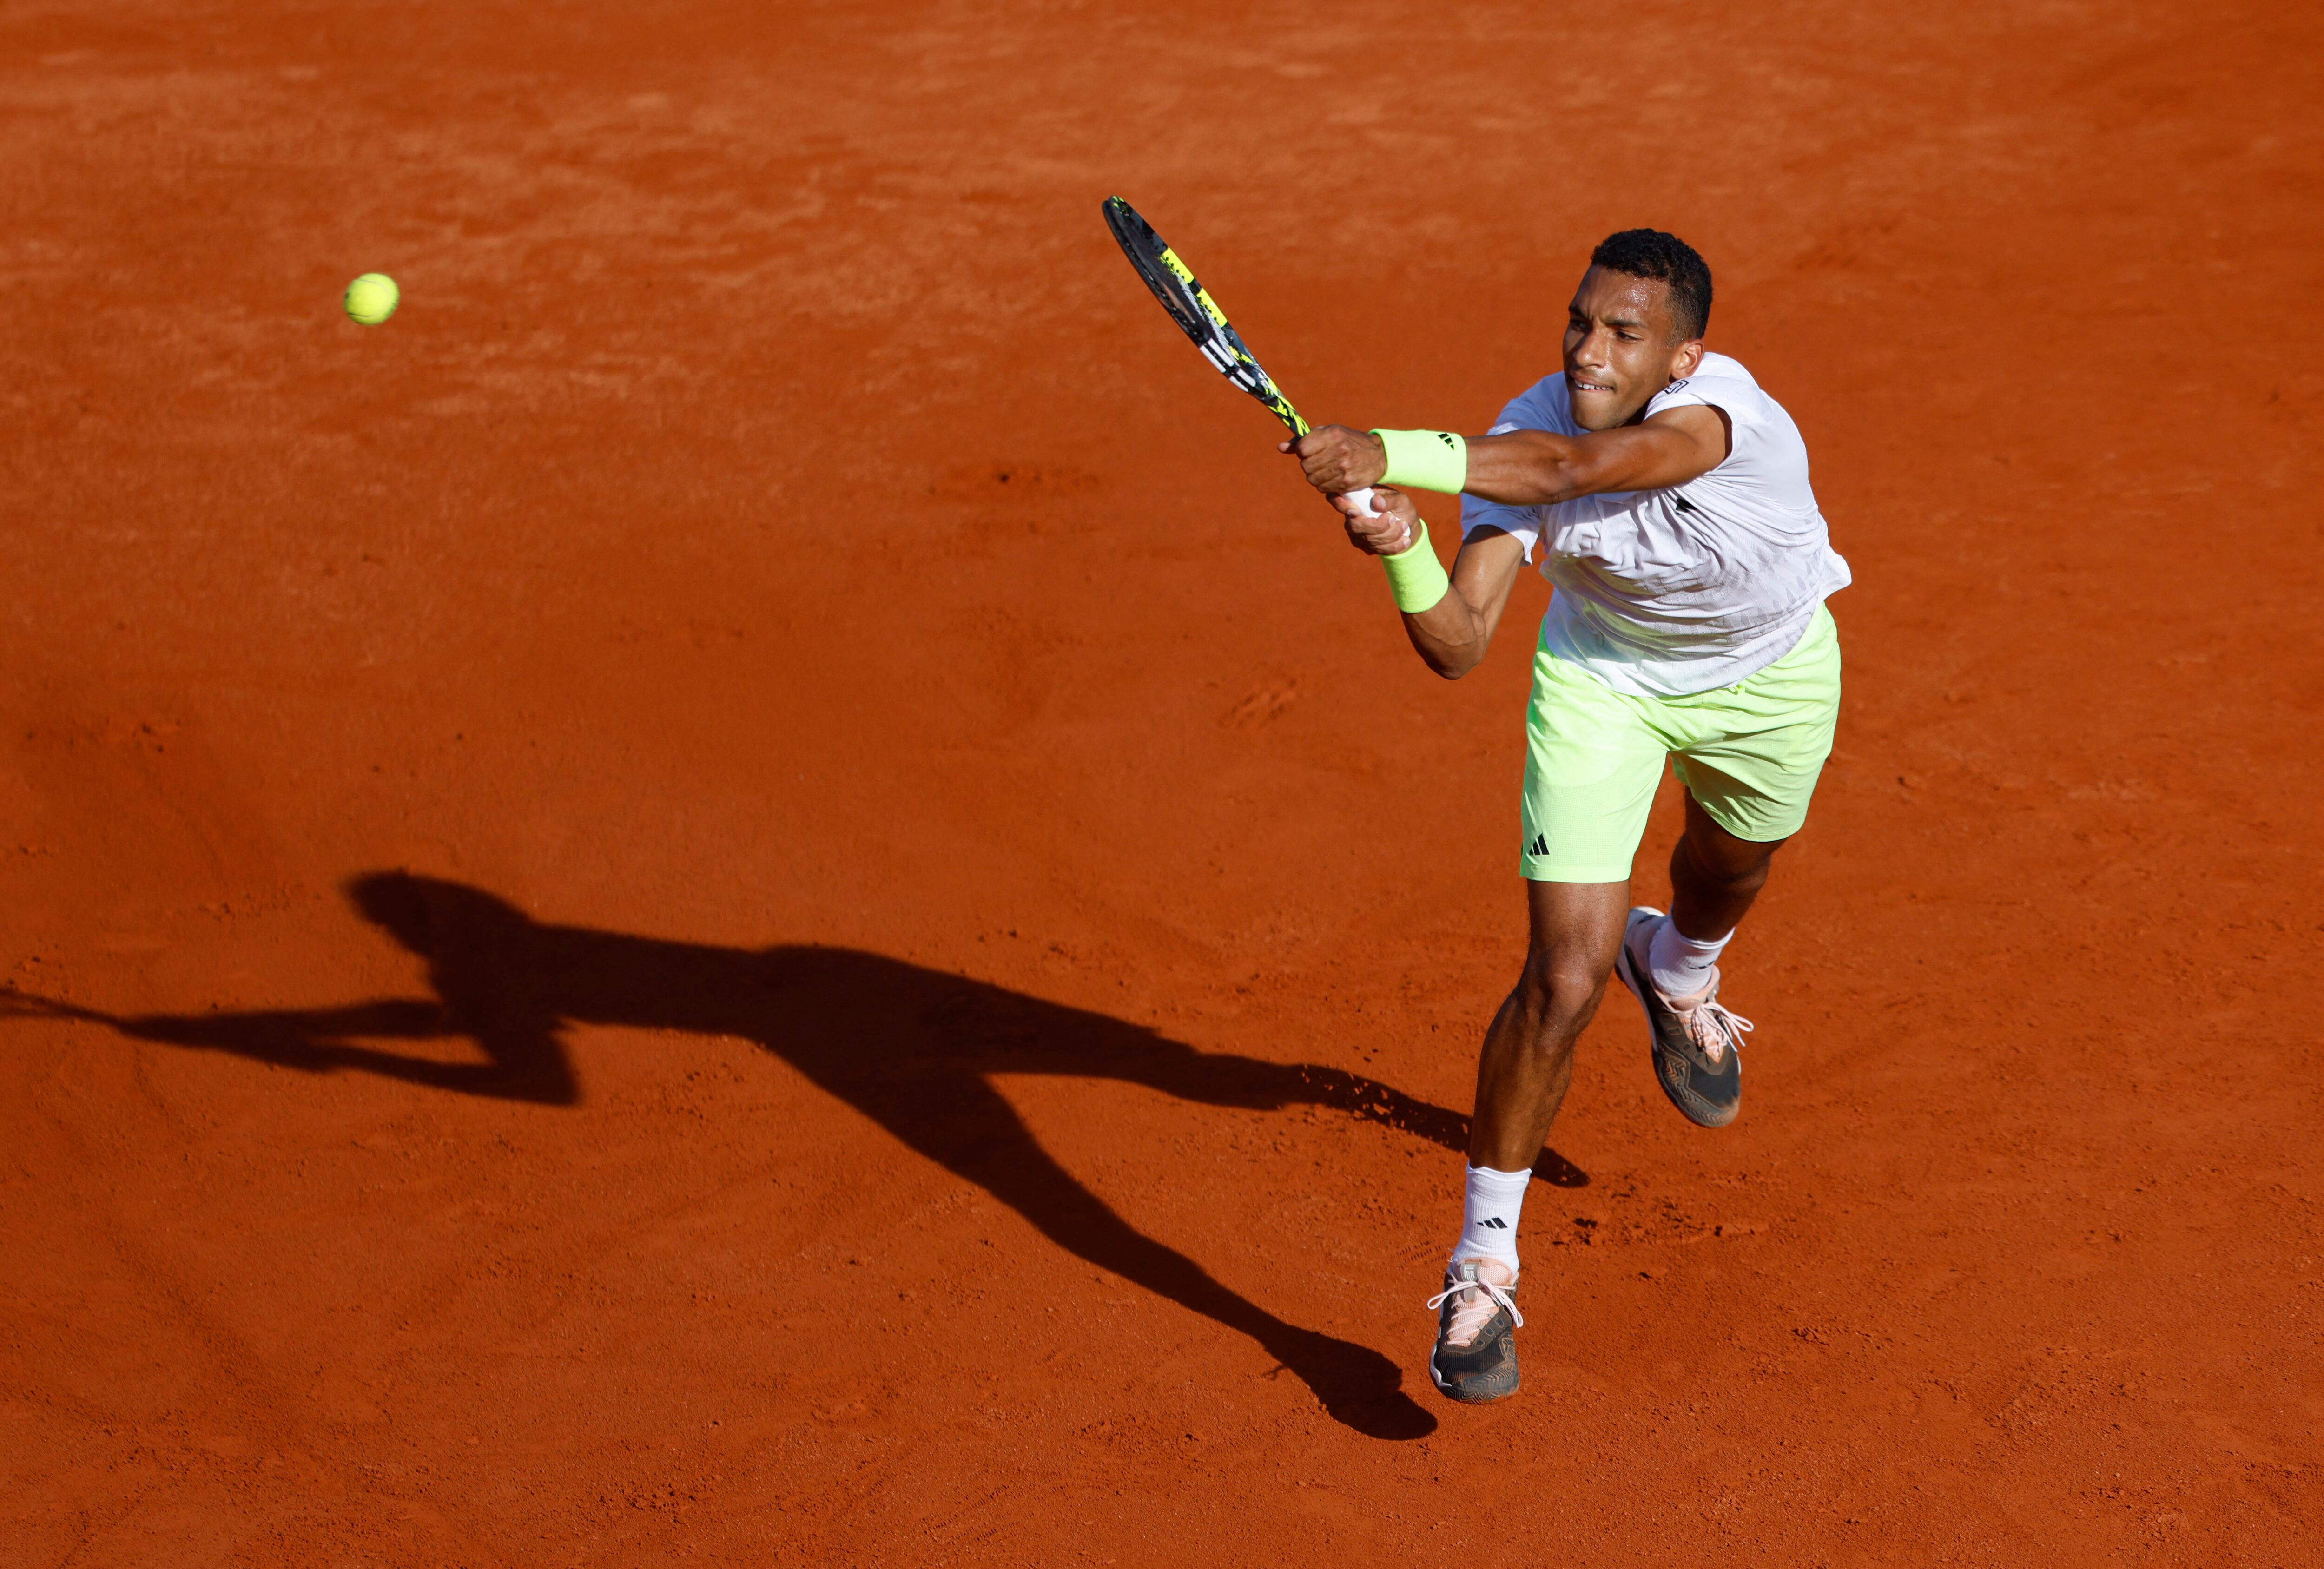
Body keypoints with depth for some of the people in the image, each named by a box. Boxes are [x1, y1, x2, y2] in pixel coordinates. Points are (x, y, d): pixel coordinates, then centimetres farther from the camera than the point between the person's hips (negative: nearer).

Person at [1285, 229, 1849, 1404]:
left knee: (1731, 866, 30)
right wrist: (1402, 549, -52)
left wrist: (1392, 454, -66)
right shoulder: (1523, 437, -28)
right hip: (1605, 676, 0)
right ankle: (1482, 1263, 0)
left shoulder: (1720, 407, -38)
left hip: (1769, 671, 1)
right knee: (1564, 978, -12)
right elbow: (1459, 645, -33)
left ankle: (1677, 969, 70)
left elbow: (1570, 466, -57)